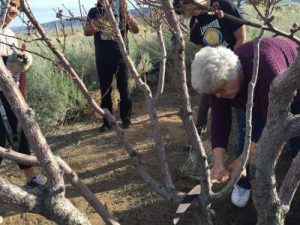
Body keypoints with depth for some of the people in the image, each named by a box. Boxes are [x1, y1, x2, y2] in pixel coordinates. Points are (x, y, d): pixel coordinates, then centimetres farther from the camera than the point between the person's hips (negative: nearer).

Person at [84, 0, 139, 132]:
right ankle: (107, 121, 16)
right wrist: (95, 26, -28)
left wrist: (126, 13, -21)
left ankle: (126, 118, 19)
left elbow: (135, 30, -7)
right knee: (105, 90, 6)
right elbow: (86, 32, -7)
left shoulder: (120, 11, 2)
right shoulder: (94, 12, 5)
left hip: (121, 57, -1)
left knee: (123, 89, 5)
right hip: (102, 59, 1)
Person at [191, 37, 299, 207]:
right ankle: (244, 183, 11)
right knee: (248, 131, -7)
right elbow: (220, 123, -24)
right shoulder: (218, 79, -26)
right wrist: (218, 162, -34)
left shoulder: (266, 68, -46)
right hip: (256, 95, 4)